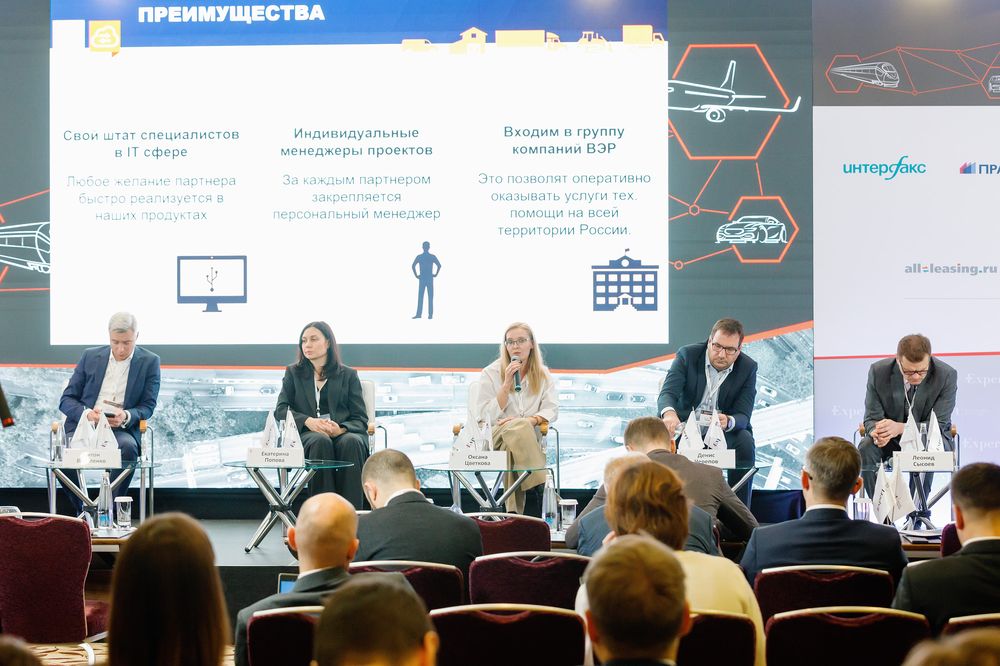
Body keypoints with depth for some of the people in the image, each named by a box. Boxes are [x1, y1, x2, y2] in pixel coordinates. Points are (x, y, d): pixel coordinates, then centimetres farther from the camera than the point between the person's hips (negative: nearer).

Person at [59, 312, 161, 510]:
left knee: (128, 447, -36)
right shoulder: (90, 356, 12)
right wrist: (85, 413, -14)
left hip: (121, 429, -2)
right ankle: (81, 511, -11)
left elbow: (147, 407, 3)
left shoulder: (149, 362, 7)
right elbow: (66, 399, 9)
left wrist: (126, 416, -20)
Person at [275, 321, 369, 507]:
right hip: (308, 435, 0)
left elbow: (360, 419, 9)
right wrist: (308, 421, -13)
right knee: (321, 442, -37)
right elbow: (280, 410, 7)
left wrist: (341, 429, -16)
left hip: (344, 433, 0)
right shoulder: (294, 373, 19)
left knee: (351, 443, -36)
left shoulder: (348, 374, 16)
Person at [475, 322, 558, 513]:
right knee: (518, 428, -37)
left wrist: (531, 420, -17)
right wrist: (507, 383, -10)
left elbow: (551, 410, 3)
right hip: (495, 436, -2)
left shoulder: (542, 374, 12)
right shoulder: (490, 374, 5)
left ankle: (514, 512, -37)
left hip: (531, 437, 2)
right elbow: (487, 416, -3)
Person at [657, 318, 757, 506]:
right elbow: (667, 393, -20)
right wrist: (669, 413, -46)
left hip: (726, 430, 1)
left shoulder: (748, 368, -5)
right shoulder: (687, 355, -8)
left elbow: (743, 415, -11)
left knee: (745, 441, -29)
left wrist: (728, 421, -37)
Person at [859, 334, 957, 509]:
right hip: (890, 441, 2)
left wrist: (900, 428, -37)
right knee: (865, 448, -29)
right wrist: (876, 432, -36)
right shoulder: (878, 372, -15)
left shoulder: (946, 375, -19)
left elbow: (938, 424, -19)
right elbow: (872, 418, -9)